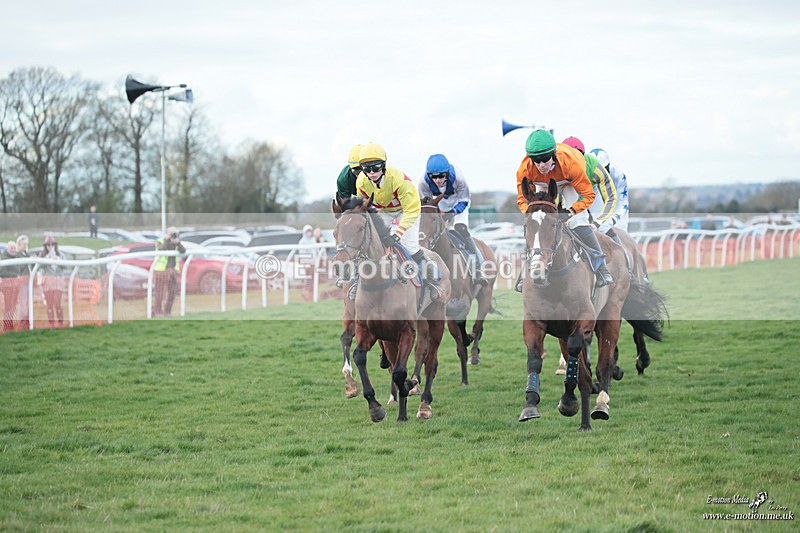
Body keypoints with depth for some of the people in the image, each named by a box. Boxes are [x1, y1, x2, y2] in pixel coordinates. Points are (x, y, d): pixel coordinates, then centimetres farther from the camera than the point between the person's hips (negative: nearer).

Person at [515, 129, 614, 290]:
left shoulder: (570, 163, -44)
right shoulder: (525, 169, -37)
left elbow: (588, 195, -33)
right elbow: (523, 199, -22)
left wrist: (569, 211, -48)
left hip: (570, 183, -3)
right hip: (544, 186, 3)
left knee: (578, 220, -21)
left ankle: (600, 267, -16)